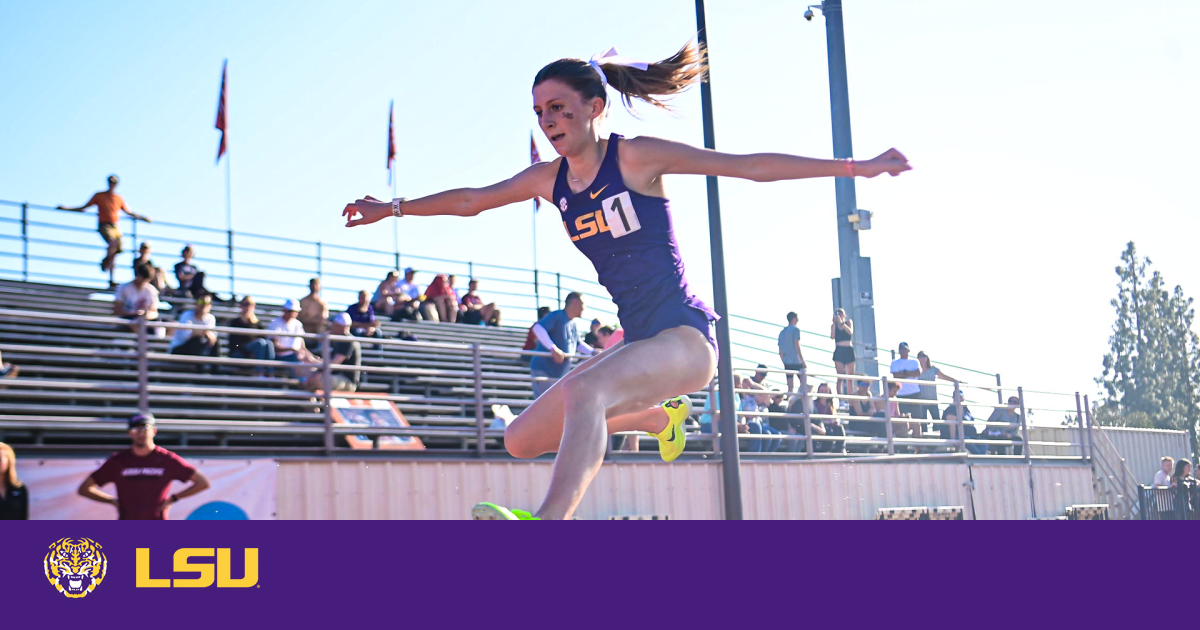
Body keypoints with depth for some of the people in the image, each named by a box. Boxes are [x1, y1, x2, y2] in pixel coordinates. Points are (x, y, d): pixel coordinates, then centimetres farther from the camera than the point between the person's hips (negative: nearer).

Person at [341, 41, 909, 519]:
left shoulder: (636, 158, -7)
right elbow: (472, 200, 23)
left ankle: (551, 521, -54)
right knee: (522, 439, 9)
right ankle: (661, 417, 28)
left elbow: (750, 166, -7)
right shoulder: (549, 180, 9)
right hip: (638, 341, 8)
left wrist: (855, 167, -9)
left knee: (582, 390, -35)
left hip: (684, 336, -8)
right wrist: (393, 208, 27)